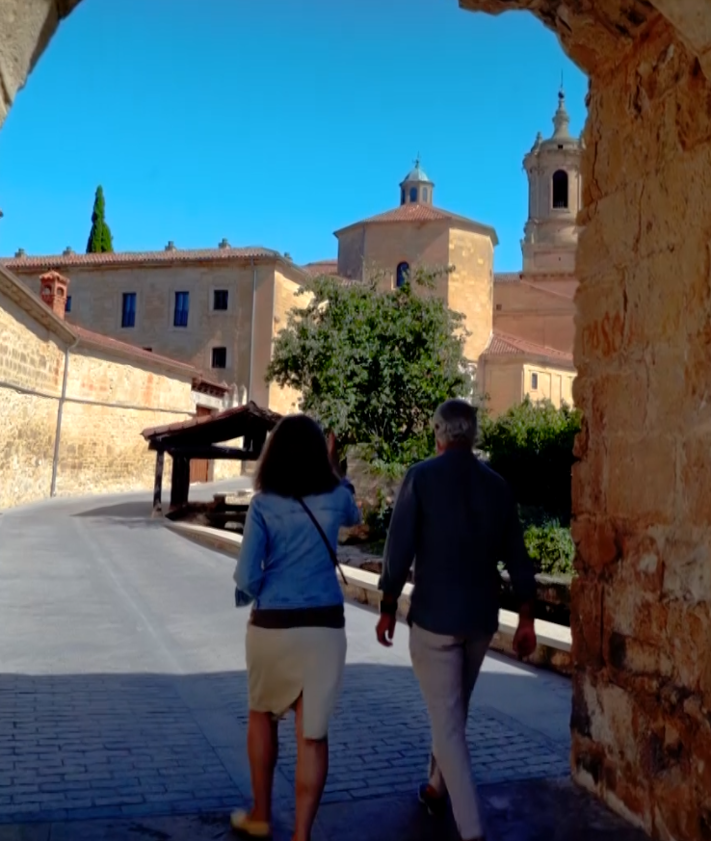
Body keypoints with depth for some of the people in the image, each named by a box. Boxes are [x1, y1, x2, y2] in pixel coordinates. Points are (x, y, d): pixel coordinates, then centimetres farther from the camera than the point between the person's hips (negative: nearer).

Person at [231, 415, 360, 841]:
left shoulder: (263, 505, -8)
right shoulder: (336, 499, -2)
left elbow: (248, 575, -12)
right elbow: (355, 516, 24)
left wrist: (247, 595, 9)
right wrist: (334, 470, 23)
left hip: (273, 626, 0)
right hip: (325, 626, 1)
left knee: (263, 715, 22)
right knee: (313, 733, 5)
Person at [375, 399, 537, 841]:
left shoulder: (422, 476, -8)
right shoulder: (497, 484, 4)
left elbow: (400, 547, -12)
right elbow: (517, 557, 5)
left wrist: (388, 608, -3)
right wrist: (527, 620, 11)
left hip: (434, 616, -5)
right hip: (481, 617, 5)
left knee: (448, 723, 1)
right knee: (454, 712, 23)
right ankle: (437, 789, 41)